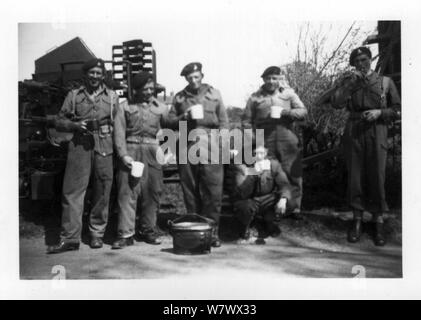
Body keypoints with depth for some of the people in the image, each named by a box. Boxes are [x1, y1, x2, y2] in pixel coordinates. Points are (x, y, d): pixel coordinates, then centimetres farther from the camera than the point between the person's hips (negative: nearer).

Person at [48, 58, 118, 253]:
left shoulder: (112, 97, 13)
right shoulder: (73, 96, 13)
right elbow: (59, 121, 12)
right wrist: (74, 125, -6)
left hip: (104, 147, 0)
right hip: (79, 146, 0)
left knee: (102, 192, 3)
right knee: (73, 190, -5)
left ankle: (97, 233, 16)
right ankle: (70, 237, -2)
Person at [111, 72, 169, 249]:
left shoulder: (161, 107, 15)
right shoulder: (125, 107, 8)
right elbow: (119, 133, 1)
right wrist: (123, 155, -11)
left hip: (152, 153, 2)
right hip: (130, 151, -2)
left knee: (152, 192, 4)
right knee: (127, 192, -6)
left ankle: (148, 230, 17)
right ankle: (125, 234, -3)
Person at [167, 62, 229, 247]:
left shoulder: (214, 94, 12)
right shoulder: (179, 97, 14)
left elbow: (223, 121, 10)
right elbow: (170, 122, 12)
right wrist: (183, 117, -7)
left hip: (210, 147, -1)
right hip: (187, 147, 1)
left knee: (213, 191, -6)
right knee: (190, 190, 4)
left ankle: (212, 231, 2)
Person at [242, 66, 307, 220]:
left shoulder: (289, 93, 12)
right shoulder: (255, 97, 11)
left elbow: (303, 111, 6)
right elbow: (247, 121, 11)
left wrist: (287, 112, -10)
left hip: (288, 139, 0)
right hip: (265, 141, 0)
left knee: (293, 174, -2)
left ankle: (294, 208, 8)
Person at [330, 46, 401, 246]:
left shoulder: (385, 82, 10)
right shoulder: (349, 83, 12)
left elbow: (398, 109, 9)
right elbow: (336, 103, -5)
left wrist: (379, 112, -8)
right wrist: (348, 83, -10)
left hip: (376, 133, -1)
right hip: (354, 133, 1)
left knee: (377, 177, -3)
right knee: (355, 176, 1)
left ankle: (378, 222, 8)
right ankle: (357, 220, 11)